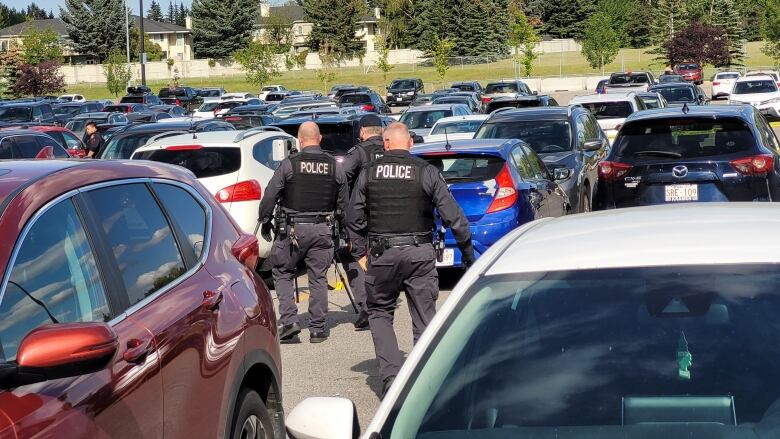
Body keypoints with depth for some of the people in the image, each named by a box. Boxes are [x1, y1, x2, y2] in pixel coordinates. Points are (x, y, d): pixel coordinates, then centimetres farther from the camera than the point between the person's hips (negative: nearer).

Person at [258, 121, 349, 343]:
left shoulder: (289, 164, -7)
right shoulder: (335, 166, 3)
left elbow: (269, 196, -3)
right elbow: (343, 203, 9)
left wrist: (265, 222, 10)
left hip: (294, 228, -3)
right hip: (323, 230, 3)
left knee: (282, 272, 12)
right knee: (318, 278, 9)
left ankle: (289, 319, 1)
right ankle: (318, 328, 11)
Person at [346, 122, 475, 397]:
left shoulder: (369, 173, 2)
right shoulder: (427, 172, -2)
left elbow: (354, 219, 5)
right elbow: (452, 215, -3)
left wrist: (358, 250, 19)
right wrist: (467, 249, 6)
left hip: (382, 253, 1)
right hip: (420, 253, 0)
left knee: (379, 313, 15)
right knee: (424, 318, 8)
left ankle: (391, 376, 1)